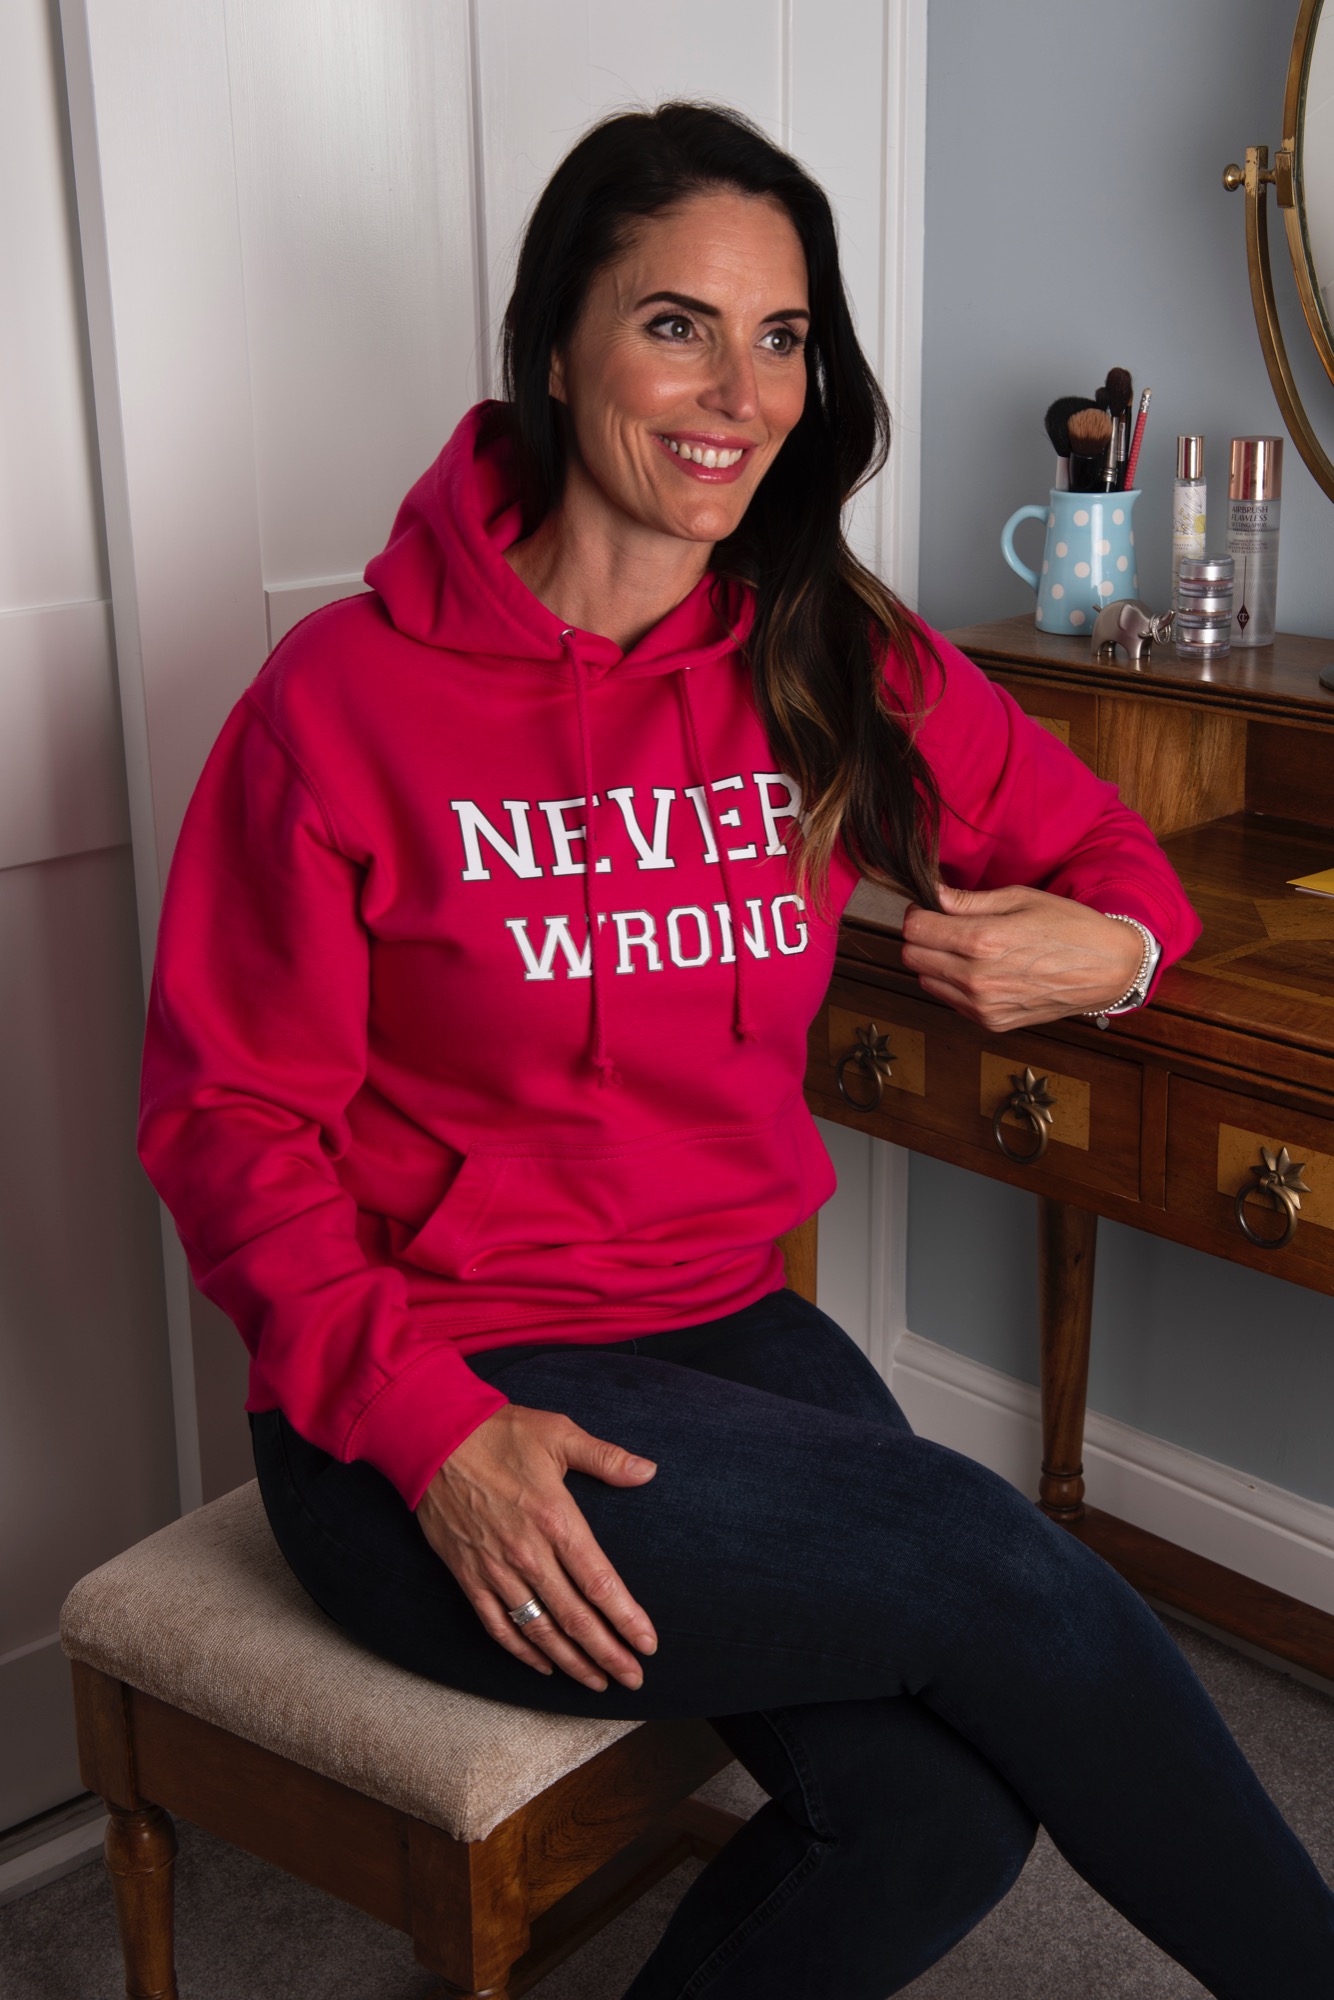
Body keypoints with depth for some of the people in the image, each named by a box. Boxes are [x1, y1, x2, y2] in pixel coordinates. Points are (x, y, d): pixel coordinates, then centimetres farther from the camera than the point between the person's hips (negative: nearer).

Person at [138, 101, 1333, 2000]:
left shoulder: (840, 668, 4)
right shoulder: (352, 692, -9)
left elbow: (1089, 835, 18)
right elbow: (231, 1113, -7)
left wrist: (1106, 942, -8)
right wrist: (428, 1425, -20)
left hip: (725, 1329, 5)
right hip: (438, 1396, -4)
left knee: (942, 1807, -21)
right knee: (1010, 1580, -20)